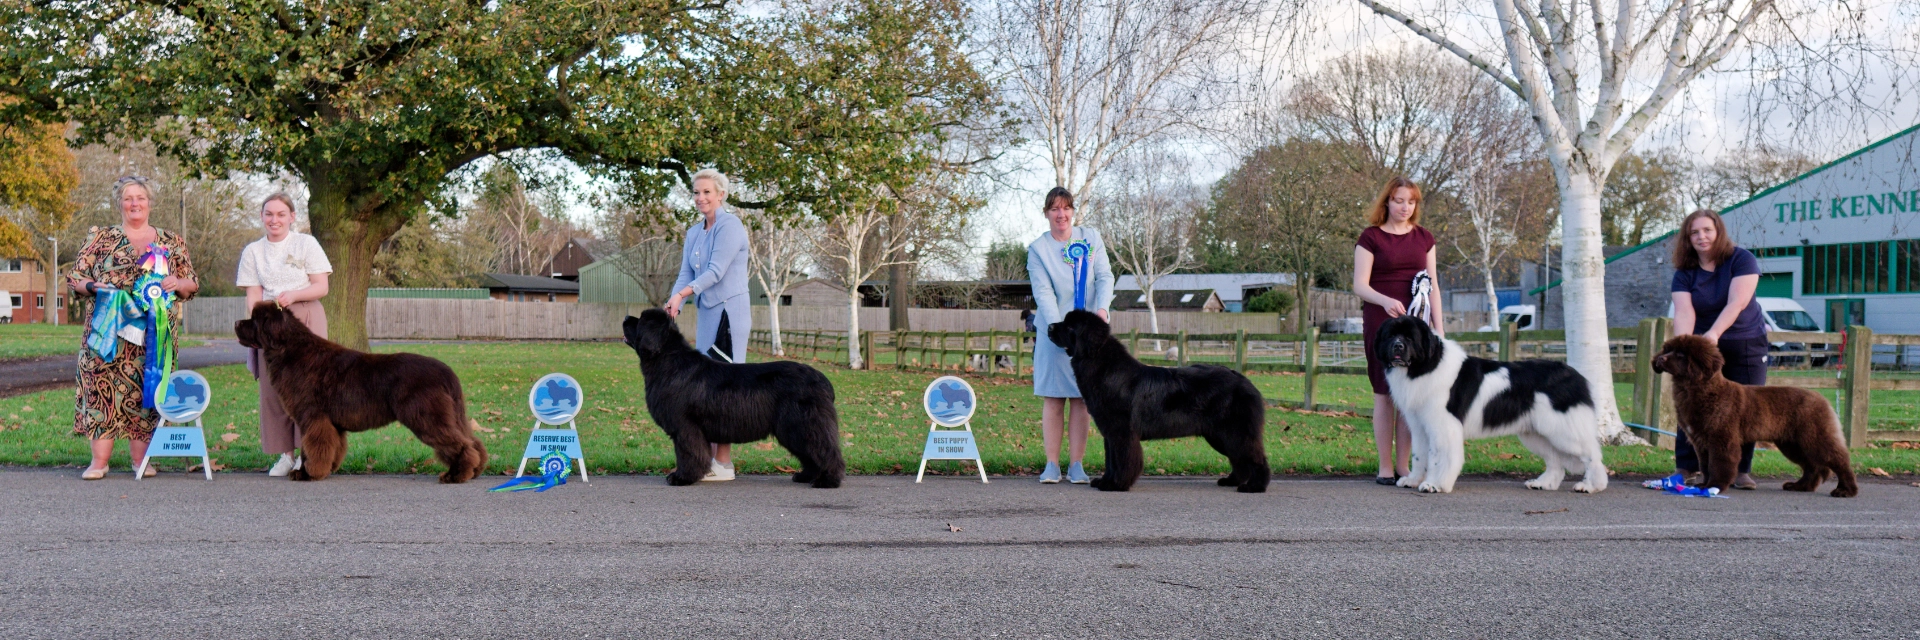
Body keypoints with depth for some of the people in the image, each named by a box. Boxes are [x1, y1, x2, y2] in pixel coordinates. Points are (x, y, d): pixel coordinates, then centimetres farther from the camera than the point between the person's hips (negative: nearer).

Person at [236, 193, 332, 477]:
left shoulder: (306, 244, 4)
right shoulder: (253, 251, 11)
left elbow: (322, 287, 0)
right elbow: (253, 296, 6)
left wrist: (294, 295, -17)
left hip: (305, 319, -3)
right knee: (273, 387, -1)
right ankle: (285, 454, 6)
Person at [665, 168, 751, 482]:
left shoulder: (730, 226, -8)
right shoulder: (694, 233, 16)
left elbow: (716, 270, -17)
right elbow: (686, 274, 8)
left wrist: (681, 294, -26)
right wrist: (672, 305, -11)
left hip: (729, 312, -8)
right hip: (706, 314, 8)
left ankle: (724, 464, -6)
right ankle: (709, 459, 12)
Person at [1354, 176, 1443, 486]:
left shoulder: (1424, 238, 13)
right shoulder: (1371, 237, 1)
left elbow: (1432, 286, 14)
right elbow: (1360, 285, -7)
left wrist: (1439, 328, 7)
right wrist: (1385, 301, -26)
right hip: (1381, 323, -3)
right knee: (1385, 393, -2)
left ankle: (1404, 465, 7)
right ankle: (1385, 467, 3)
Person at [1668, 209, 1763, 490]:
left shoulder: (1742, 260, -8)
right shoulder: (1684, 273, -1)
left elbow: (1736, 303, -22)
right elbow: (1683, 312, -15)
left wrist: (1714, 334, -36)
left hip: (1746, 344, -2)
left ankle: (1741, 470, 4)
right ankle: (1686, 468, -3)